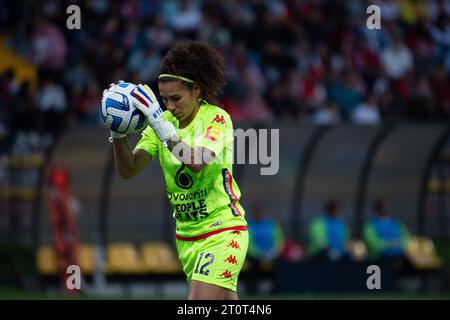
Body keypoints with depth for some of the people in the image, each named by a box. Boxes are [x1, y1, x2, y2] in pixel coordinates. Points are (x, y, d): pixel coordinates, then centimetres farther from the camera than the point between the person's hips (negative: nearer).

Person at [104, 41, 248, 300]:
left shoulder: (216, 118, -12)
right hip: (187, 237, 6)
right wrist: (118, 133, -19)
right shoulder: (163, 121, 4)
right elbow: (128, 170, -2)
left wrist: (160, 124, -34)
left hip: (222, 232, -6)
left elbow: (197, 162, -31)